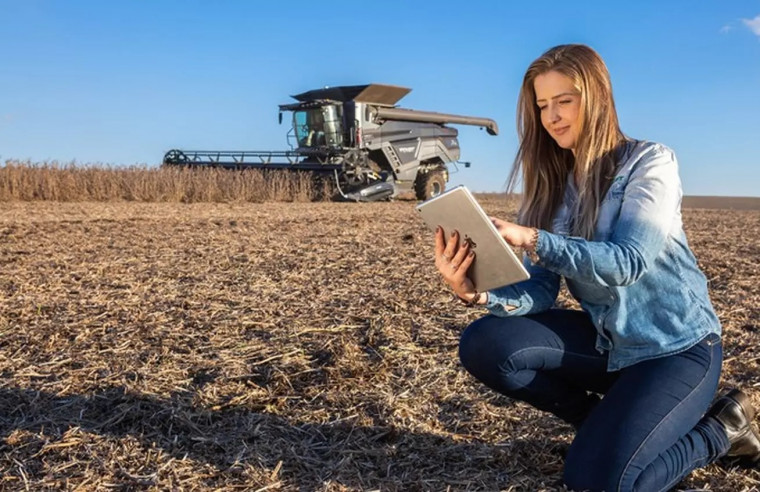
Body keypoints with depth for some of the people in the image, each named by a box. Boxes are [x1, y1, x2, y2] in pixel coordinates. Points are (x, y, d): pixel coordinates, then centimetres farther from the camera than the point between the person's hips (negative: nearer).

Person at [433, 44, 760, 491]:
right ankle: (608, 419, 5)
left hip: (676, 345, -5)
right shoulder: (551, 185, 1)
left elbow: (627, 262, -27)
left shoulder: (650, 161, -13)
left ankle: (722, 426, 8)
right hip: (606, 341, 5)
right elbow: (540, 290, -7)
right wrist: (478, 292, -28)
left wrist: (532, 240, -40)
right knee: (484, 344, -16)